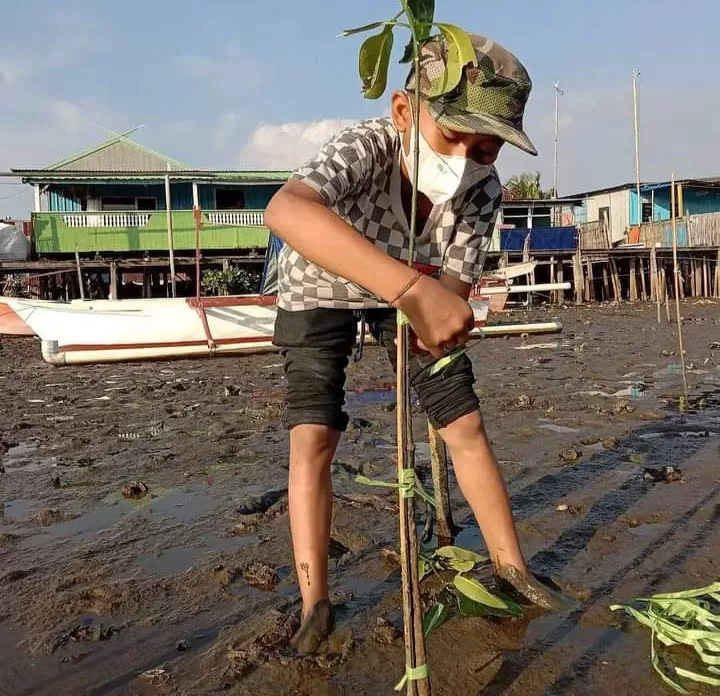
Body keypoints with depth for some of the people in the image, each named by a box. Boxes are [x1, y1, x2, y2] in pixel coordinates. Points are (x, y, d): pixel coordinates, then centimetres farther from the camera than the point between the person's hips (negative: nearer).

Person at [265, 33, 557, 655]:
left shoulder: (484, 191, -27)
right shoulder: (365, 148, -41)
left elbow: (456, 285, -21)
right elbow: (285, 210, -62)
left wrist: (440, 310, -46)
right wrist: (411, 287, -72)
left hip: (412, 291, 3)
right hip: (321, 289, -3)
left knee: (466, 423, 1)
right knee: (312, 436, -14)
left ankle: (509, 562, 19)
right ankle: (315, 603, -2)